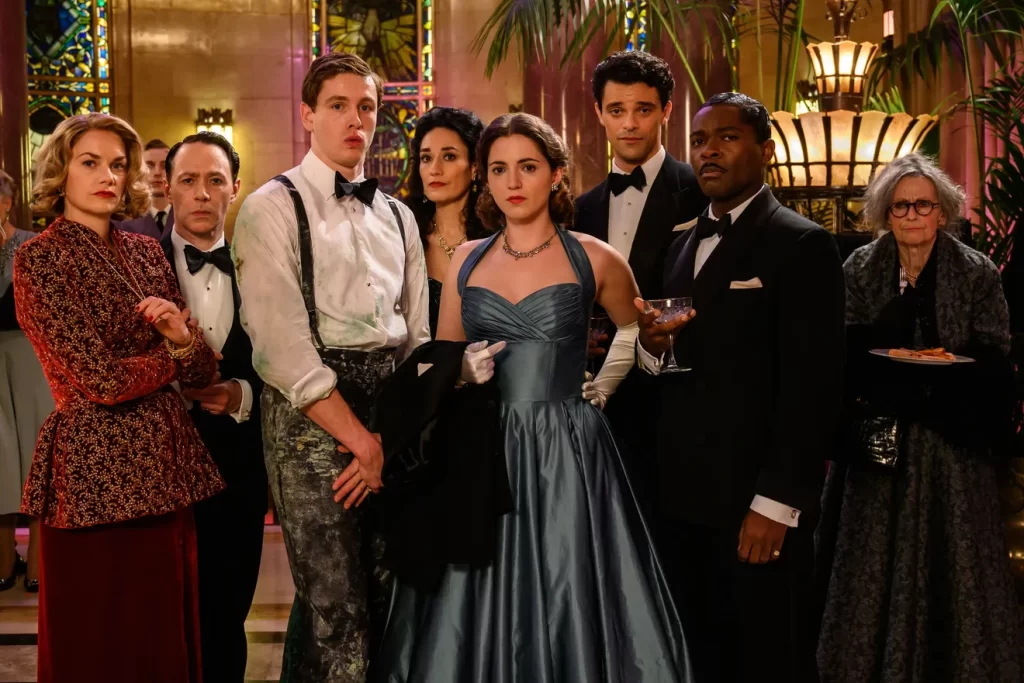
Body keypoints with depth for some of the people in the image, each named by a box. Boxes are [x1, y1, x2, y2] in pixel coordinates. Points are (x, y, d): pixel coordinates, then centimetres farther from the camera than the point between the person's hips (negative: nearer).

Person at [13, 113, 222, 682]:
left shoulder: (148, 252, 11)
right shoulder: (38, 260, -7)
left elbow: (202, 371, 9)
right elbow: (101, 380, -15)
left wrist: (183, 336, -12)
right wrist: (174, 353, 0)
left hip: (166, 461, 6)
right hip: (95, 467, -6)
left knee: (169, 636, 12)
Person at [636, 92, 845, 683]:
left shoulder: (801, 245, -8)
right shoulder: (685, 245, 16)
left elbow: (813, 386, -14)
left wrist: (777, 502, -18)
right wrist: (653, 345, -6)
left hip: (758, 505, -6)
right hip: (683, 500, 7)